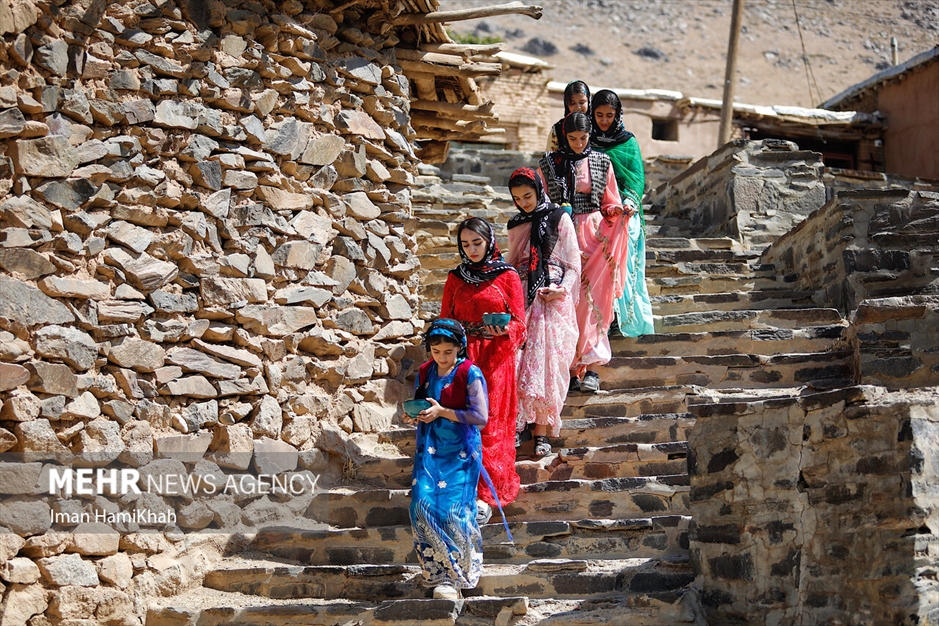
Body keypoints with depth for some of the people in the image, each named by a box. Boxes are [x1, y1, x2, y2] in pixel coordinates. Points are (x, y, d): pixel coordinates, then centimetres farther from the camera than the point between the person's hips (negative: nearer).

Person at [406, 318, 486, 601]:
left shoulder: (470, 375, -7)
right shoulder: (424, 373, 10)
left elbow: (481, 417, -13)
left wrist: (442, 412, -17)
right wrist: (413, 417, -2)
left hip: (460, 452, -4)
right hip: (429, 450, 5)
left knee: (453, 509, -12)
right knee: (422, 504, -11)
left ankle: (454, 577, 0)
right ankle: (439, 571, 2)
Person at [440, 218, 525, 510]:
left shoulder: (507, 276, 2)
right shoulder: (455, 279, 11)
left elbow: (519, 323, 1)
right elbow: (445, 321, 14)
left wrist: (504, 330, -20)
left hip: (495, 358, -2)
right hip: (462, 357, 2)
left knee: (490, 424, -6)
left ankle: (486, 495, -3)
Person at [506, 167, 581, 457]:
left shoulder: (559, 218, 3)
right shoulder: (515, 225, 16)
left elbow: (573, 264, 1)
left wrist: (562, 289, -15)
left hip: (553, 300, -3)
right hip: (522, 297, 3)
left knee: (547, 362, -8)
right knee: (516, 361, -8)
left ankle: (541, 431, -4)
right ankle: (516, 424, -5)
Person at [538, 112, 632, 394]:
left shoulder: (601, 162, 9)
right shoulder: (549, 163, 8)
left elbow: (609, 204, 12)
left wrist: (620, 211, -9)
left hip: (593, 236, 0)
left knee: (592, 300, -7)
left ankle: (590, 368, -7)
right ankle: (570, 368, -2)